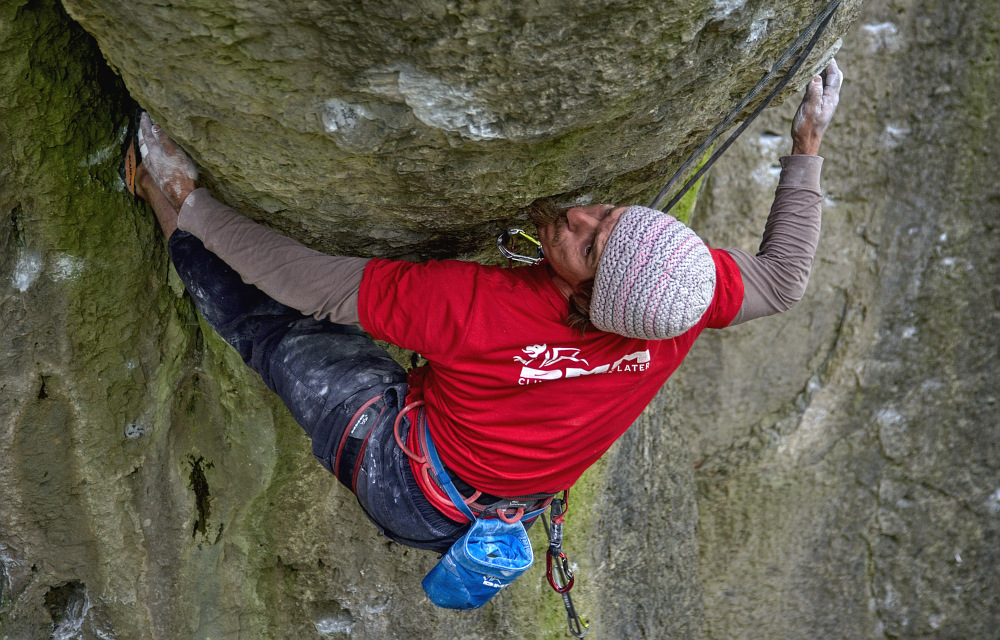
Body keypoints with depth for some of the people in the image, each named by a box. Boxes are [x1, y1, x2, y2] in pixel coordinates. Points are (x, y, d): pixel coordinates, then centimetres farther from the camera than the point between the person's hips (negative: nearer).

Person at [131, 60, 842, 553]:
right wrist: (806, 148, -3)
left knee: (272, 324, 8)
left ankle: (179, 208, 26)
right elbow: (784, 278, -8)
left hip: (403, 479, -5)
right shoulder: (686, 297, -30)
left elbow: (313, 284, -32)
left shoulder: (478, 308, -43)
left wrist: (197, 205, -21)